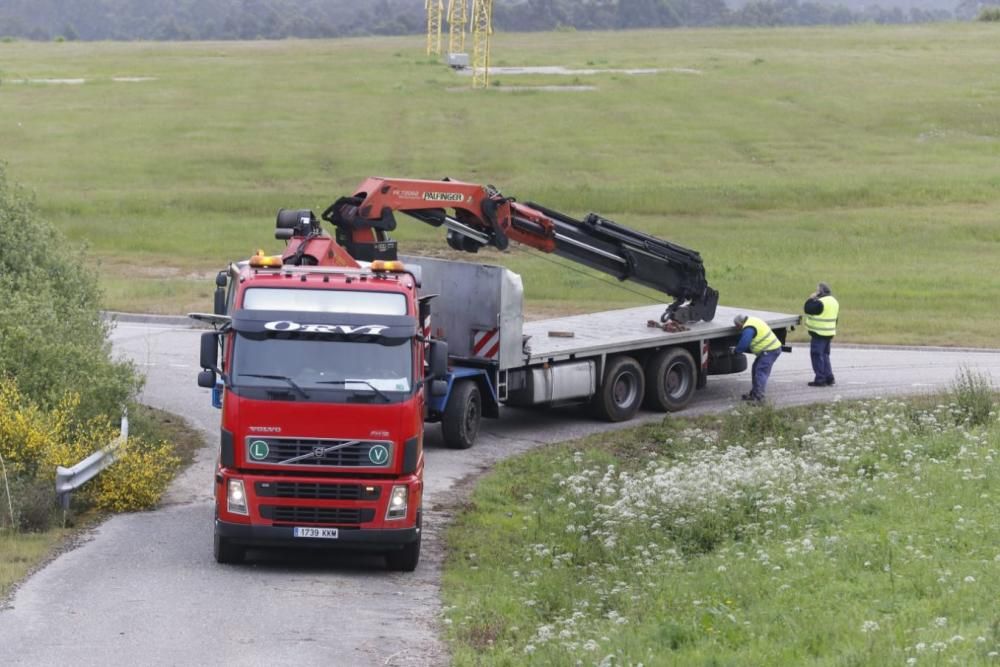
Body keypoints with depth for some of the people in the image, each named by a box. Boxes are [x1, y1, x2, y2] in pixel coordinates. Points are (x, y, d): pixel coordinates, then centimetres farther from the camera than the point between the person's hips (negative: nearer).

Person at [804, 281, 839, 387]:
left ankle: (820, 379, -4)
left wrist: (810, 299, -5)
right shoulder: (834, 302, 12)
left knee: (817, 355, -3)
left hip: (819, 334, -9)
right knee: (825, 355, 17)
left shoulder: (820, 302, -20)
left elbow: (807, 309, -17)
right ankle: (829, 378, 16)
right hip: (829, 333, 9)